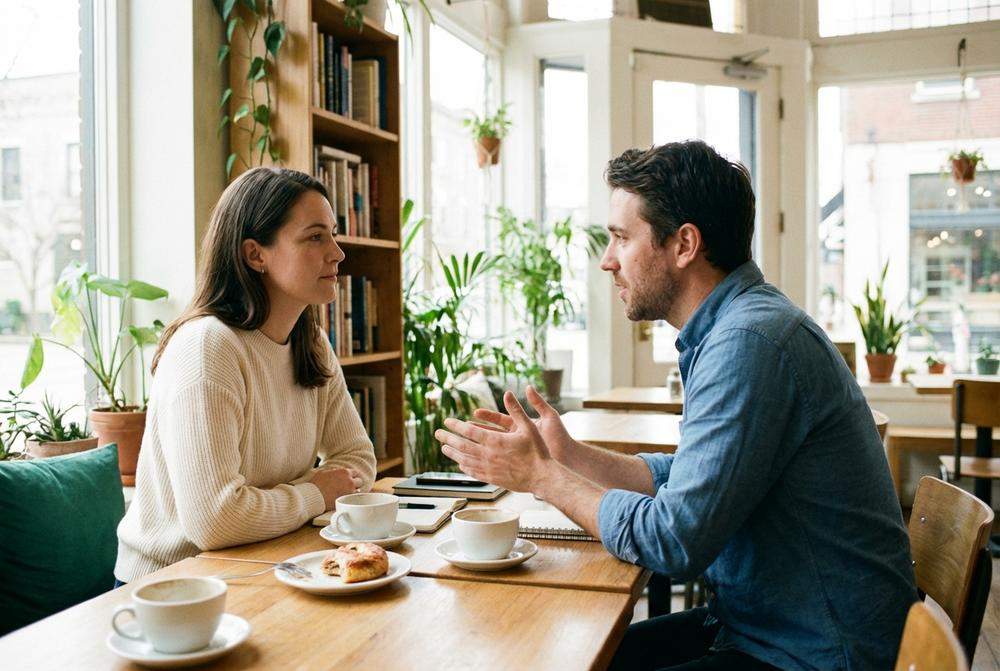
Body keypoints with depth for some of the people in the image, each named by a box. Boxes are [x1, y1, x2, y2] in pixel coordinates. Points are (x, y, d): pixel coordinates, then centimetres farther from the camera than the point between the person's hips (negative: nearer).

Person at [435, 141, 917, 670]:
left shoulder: (749, 343, -25)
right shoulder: (735, 326, 8)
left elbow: (675, 541, -25)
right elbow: (686, 480, 13)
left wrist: (542, 476, -13)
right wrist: (569, 455, 5)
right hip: (753, 624, 9)